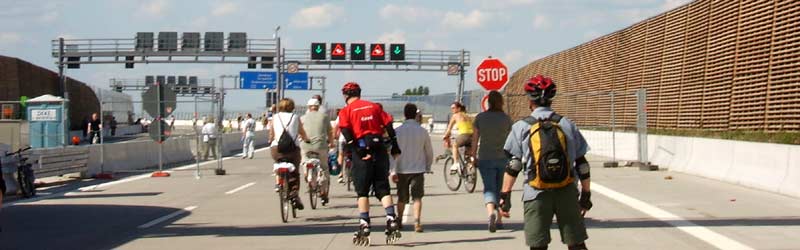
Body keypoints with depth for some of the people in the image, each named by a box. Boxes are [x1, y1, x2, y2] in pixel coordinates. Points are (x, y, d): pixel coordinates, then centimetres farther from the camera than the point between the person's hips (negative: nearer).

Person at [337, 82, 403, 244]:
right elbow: (389, 125, 7)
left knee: (362, 191, 6)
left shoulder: (346, 111, 2)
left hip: (361, 152, -3)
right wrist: (395, 147, 9)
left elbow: (347, 134, -12)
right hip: (380, 150, 3)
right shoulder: (374, 107, 12)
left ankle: (364, 226, 3)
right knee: (383, 188, 9)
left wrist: (358, 153, -13)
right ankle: (391, 220, -5)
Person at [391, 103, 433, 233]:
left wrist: (393, 171, -4)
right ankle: (417, 222, -18)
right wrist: (427, 167, 20)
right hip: (418, 169, 0)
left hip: (402, 170, 1)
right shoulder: (422, 131, -2)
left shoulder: (398, 131, -5)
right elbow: (429, 151, 5)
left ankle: (399, 222, 28)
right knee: (417, 197, -2)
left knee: (401, 198, 15)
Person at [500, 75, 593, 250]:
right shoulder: (567, 125, 6)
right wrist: (586, 194, 15)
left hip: (537, 196, -2)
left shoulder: (521, 127, -1)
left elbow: (513, 166, -6)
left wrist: (505, 196, -2)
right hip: (567, 194, 2)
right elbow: (582, 165, 7)